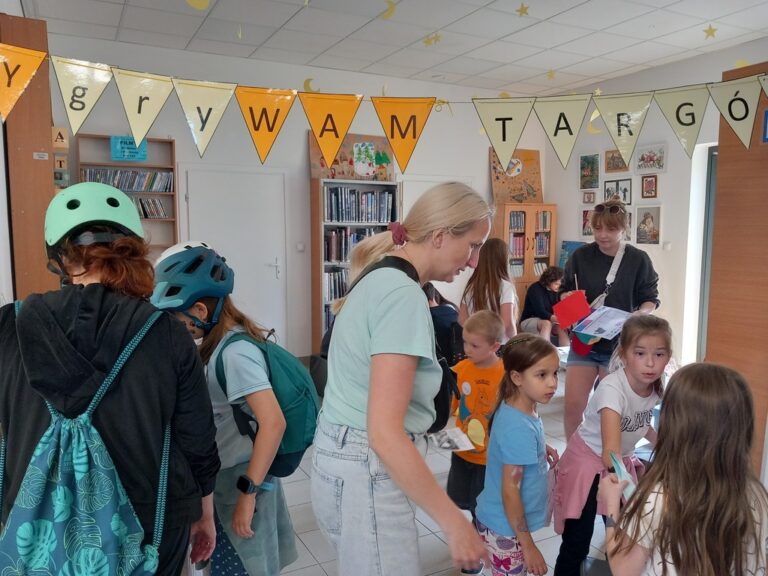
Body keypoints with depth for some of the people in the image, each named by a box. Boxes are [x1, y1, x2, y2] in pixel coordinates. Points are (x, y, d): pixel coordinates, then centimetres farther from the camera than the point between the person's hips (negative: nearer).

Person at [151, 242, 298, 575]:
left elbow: (273, 424, -29)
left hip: (242, 476, -8)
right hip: (229, 473, 8)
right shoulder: (223, 341, 2)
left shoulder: (234, 352, -24)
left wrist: (248, 492, -24)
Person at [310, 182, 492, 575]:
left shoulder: (380, 278, 9)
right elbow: (384, 432, -26)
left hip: (344, 459, 9)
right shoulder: (404, 295, -21)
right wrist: (454, 522, -20)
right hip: (367, 471, -9)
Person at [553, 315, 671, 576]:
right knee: (576, 546, -5)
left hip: (622, 461, 7)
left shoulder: (655, 388, -11)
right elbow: (610, 452, -44)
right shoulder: (612, 389, -34)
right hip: (587, 461, -6)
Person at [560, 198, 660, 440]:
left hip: (619, 346, -1)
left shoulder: (638, 260, -5)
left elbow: (650, 298, 2)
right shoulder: (580, 256, -1)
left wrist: (642, 313, -19)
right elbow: (565, 290, 10)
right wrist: (569, 298, -13)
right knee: (572, 406, -1)